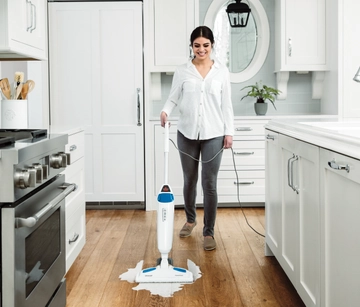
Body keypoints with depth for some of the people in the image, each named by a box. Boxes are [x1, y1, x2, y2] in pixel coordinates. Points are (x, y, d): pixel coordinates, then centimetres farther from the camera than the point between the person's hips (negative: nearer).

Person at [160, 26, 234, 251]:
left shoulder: (222, 71, 2)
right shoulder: (182, 71, 2)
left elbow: (226, 104, 4)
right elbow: (173, 98, 3)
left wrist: (229, 132, -1)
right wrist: (165, 111, -19)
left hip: (213, 134, -1)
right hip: (187, 133, 1)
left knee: (209, 184, -3)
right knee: (189, 180, 14)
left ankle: (209, 232, 8)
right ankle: (190, 219, 37)